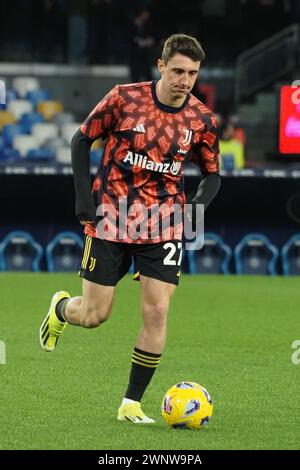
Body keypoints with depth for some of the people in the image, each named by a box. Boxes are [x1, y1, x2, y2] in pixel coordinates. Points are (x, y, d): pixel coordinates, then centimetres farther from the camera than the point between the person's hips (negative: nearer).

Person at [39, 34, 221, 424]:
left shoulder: (202, 120, -2)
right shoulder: (124, 98, -9)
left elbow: (212, 175, 12)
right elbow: (82, 140, 2)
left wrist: (196, 207, -7)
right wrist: (84, 198, -5)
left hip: (162, 226, 2)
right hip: (110, 219, -2)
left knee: (157, 313, -8)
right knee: (94, 315, 1)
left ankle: (132, 403, 4)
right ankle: (61, 308, 39)